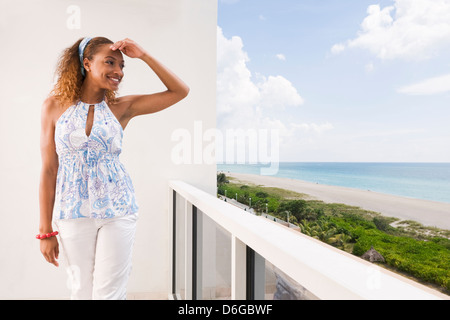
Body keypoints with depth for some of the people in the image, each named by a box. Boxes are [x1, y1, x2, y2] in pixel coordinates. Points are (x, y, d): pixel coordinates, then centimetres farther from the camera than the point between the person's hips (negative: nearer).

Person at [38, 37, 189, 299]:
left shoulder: (122, 107, -1)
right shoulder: (55, 106, -1)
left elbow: (180, 91, -4)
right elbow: (49, 170, 0)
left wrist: (144, 55, -9)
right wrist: (46, 230, 1)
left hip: (118, 211, 0)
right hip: (73, 212, 1)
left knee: (109, 292, 8)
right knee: (82, 290, 16)